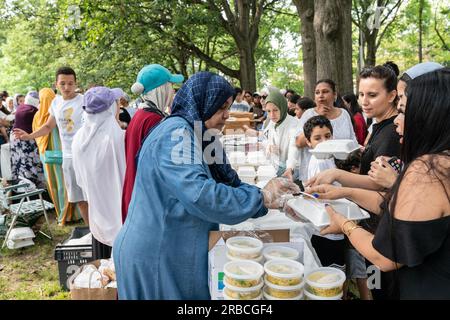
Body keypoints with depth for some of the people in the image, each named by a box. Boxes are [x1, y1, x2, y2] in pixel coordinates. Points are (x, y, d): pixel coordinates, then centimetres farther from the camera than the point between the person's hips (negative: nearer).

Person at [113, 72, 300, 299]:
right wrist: (261, 197, -21)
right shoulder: (176, 132, -20)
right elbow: (199, 195, -31)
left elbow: (228, 183, 9)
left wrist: (271, 196, -5)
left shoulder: (197, 136, 9)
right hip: (157, 257, -9)